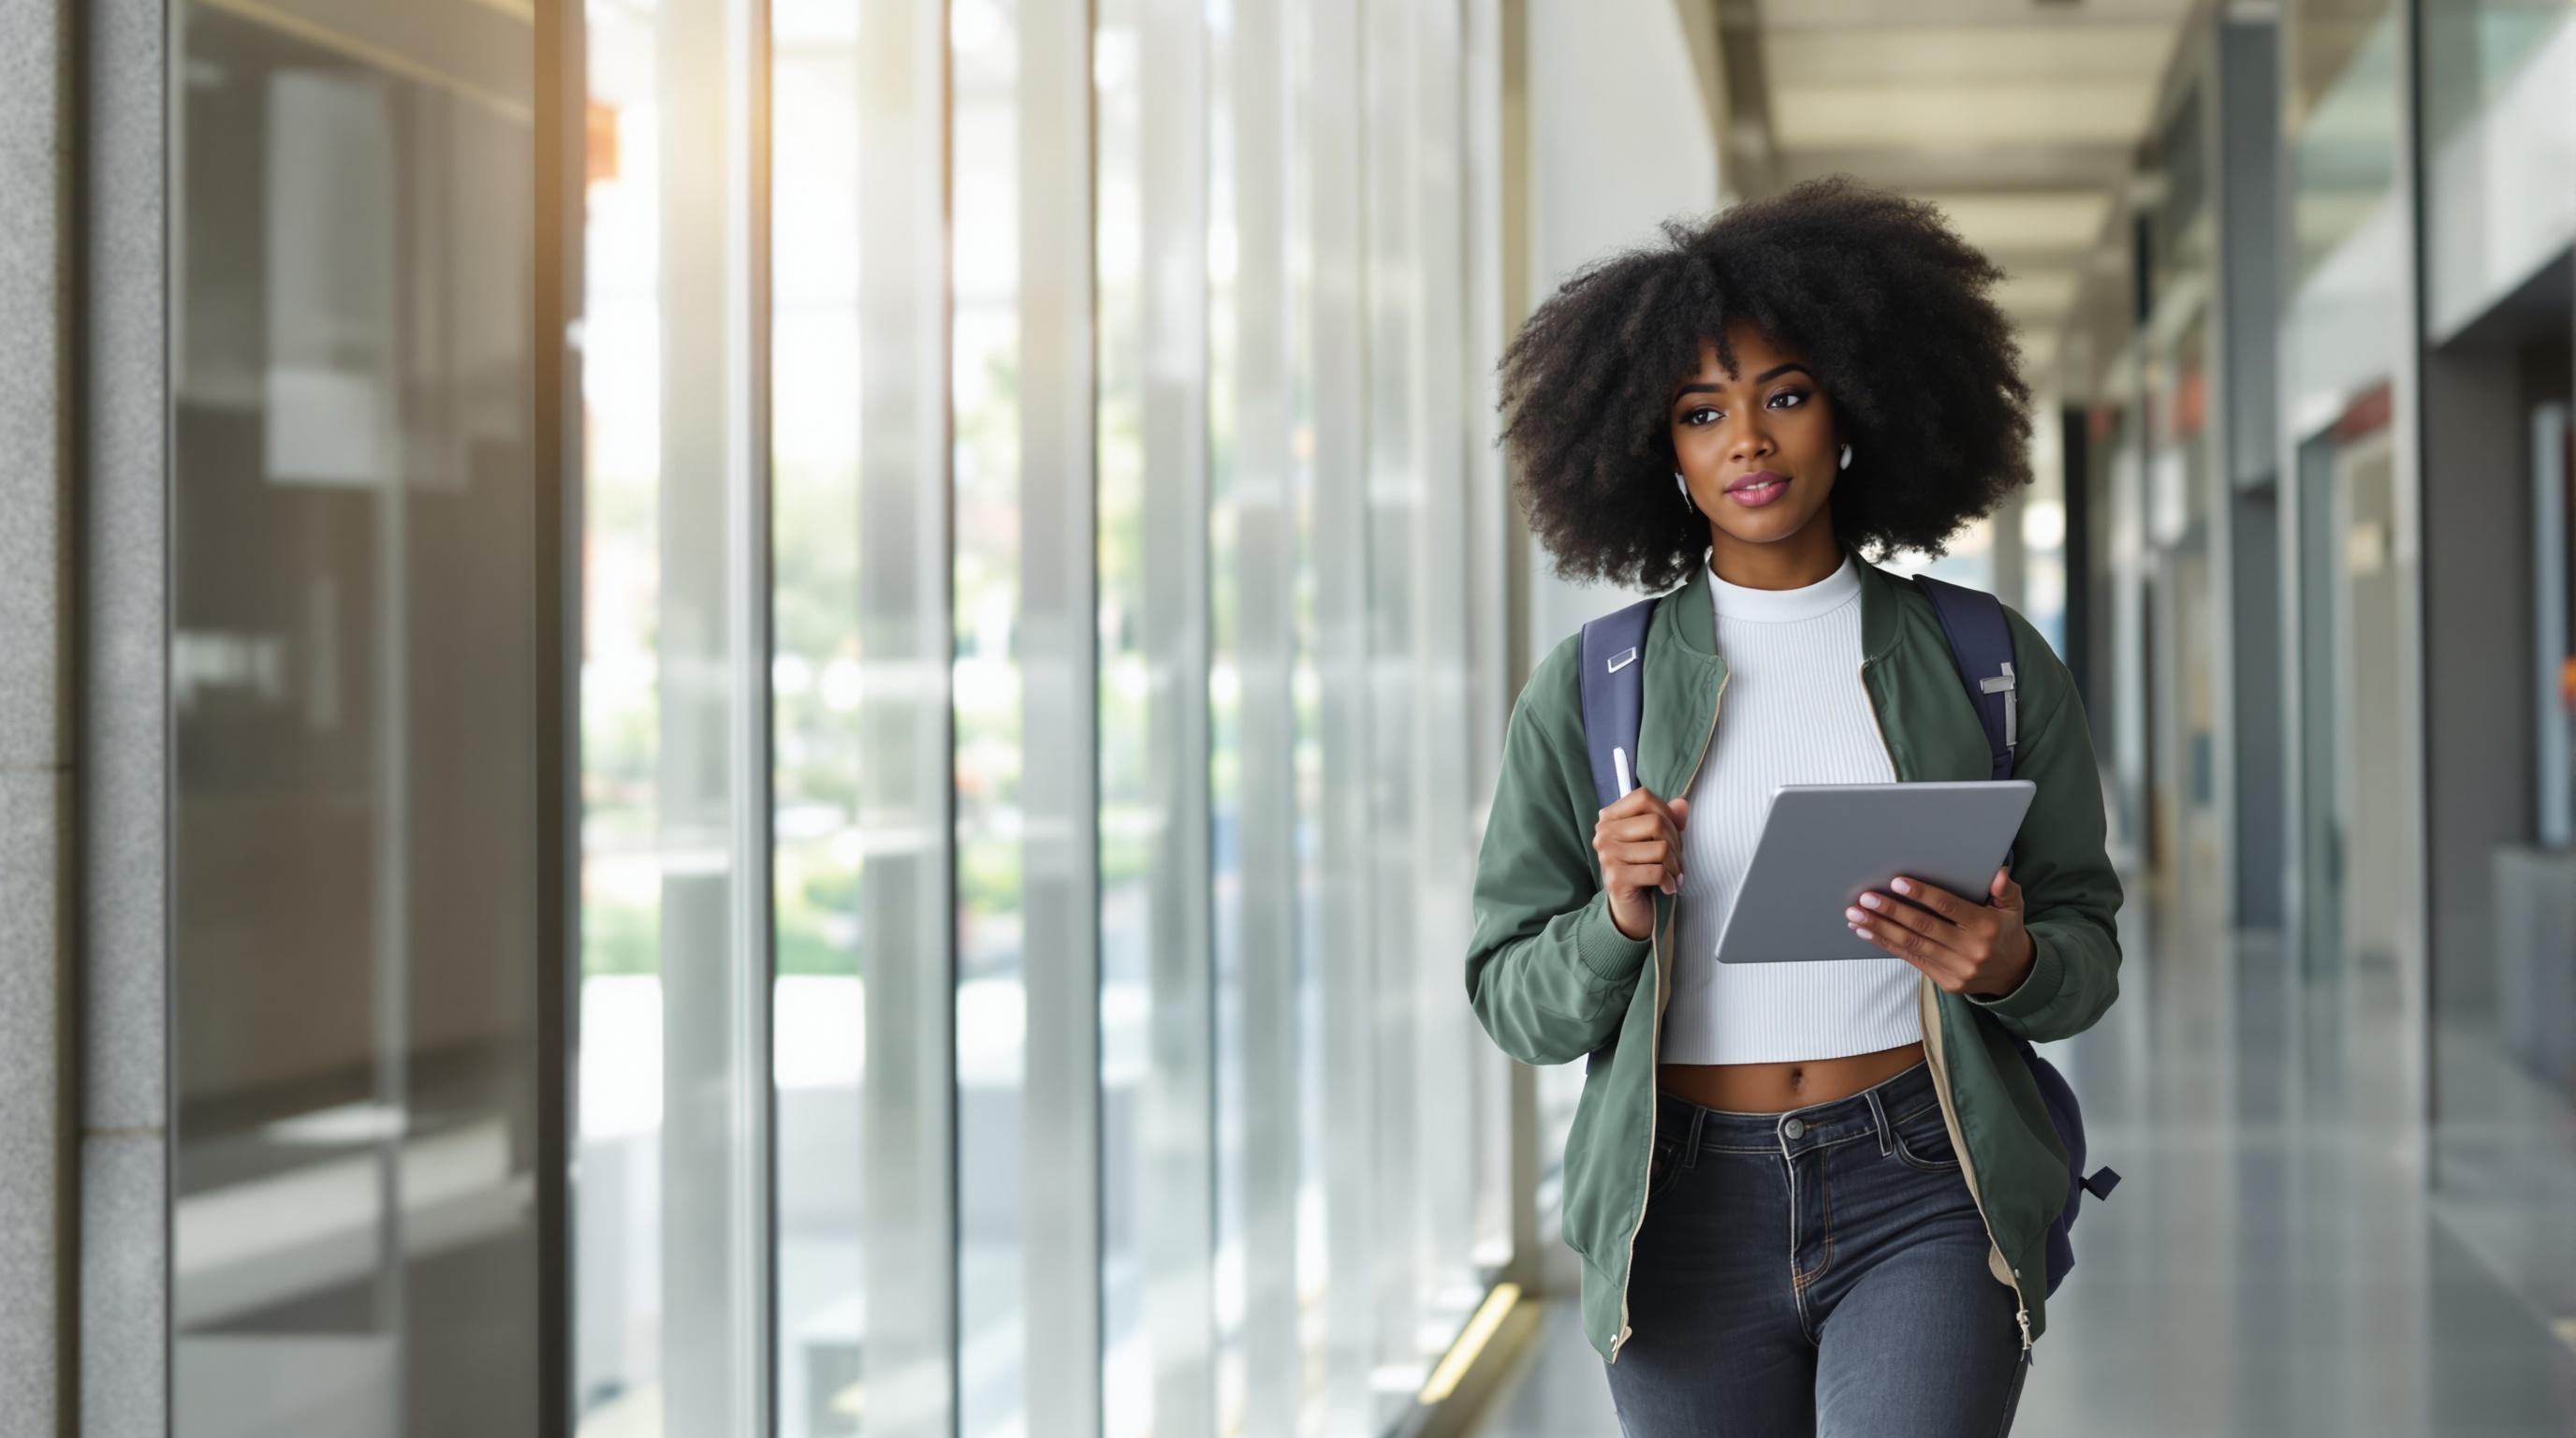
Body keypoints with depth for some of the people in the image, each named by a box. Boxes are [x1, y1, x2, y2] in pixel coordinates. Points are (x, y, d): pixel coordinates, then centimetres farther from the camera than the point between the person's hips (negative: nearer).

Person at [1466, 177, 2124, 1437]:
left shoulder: (1989, 664, 4)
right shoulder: (1587, 691, 3)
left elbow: (2086, 946, 9)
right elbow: (1515, 1001, 5)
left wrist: (2011, 964, -13)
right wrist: (1620, 920, -15)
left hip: (1923, 1201, -1)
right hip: (1691, 1212, 2)